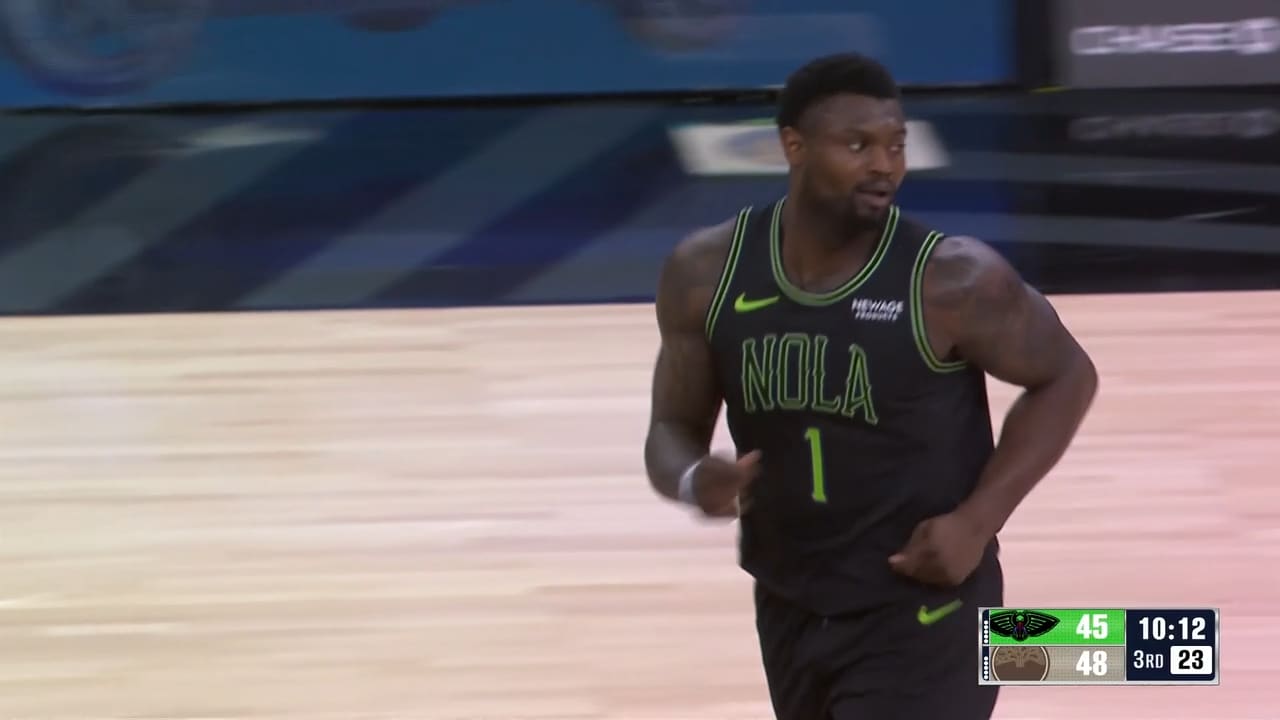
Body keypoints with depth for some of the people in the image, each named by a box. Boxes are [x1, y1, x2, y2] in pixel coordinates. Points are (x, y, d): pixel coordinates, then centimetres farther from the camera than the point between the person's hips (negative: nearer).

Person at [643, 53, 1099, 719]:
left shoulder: (951, 279, -19)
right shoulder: (708, 272, -7)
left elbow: (1066, 377, -4)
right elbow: (673, 429, 3)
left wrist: (977, 520, -15)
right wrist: (693, 480, -22)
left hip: (921, 617, -5)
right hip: (790, 610, 6)